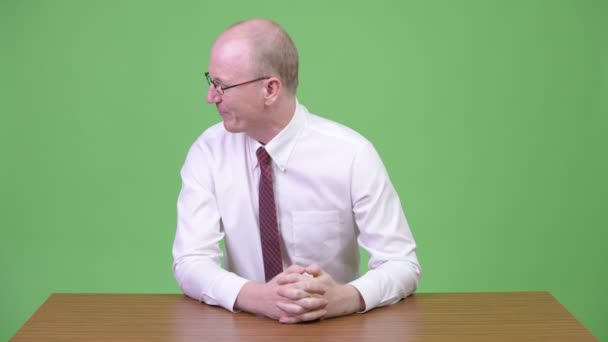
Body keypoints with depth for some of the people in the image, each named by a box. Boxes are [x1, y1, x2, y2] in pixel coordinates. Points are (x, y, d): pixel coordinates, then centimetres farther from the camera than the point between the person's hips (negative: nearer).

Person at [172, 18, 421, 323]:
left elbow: (402, 264, -10)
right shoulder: (209, 152, -4)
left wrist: (344, 298, -30)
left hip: (335, 327, -1)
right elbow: (191, 262, -10)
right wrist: (256, 297, -28)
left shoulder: (351, 154, -11)